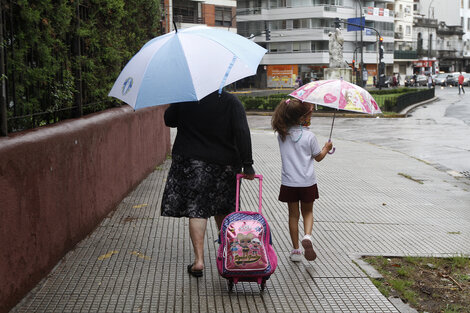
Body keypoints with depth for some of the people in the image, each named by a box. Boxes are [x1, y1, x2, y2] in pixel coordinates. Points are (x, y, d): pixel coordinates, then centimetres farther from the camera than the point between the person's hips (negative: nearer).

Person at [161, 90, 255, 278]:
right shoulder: (231, 102, -5)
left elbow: (169, 120, 10)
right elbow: (242, 133, -13)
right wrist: (247, 164, -13)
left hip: (190, 162, -1)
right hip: (224, 164, 1)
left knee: (196, 210, -1)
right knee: (223, 209, 17)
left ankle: (199, 259, -8)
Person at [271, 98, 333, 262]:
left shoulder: (282, 134, -4)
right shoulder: (309, 136, -12)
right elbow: (318, 157, 0)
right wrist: (326, 148, 19)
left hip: (289, 182, 2)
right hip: (307, 182, -2)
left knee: (293, 214, 12)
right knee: (307, 212, 16)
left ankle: (295, 250, 15)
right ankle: (307, 236, -10)